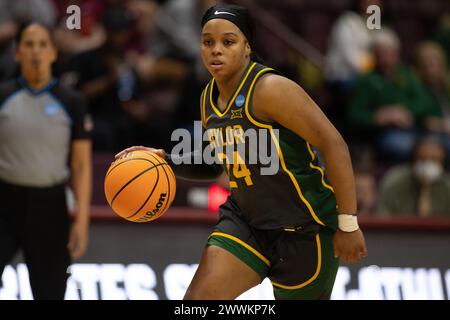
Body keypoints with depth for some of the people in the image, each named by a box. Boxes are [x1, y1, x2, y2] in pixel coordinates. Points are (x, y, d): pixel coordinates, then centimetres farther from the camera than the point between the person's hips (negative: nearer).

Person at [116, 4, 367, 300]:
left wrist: (348, 225, -21)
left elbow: (334, 145, -22)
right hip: (246, 219, 7)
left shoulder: (270, 89, -21)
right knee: (198, 300, -9)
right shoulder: (210, 99, 5)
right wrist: (167, 160, 3)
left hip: (304, 228, -7)